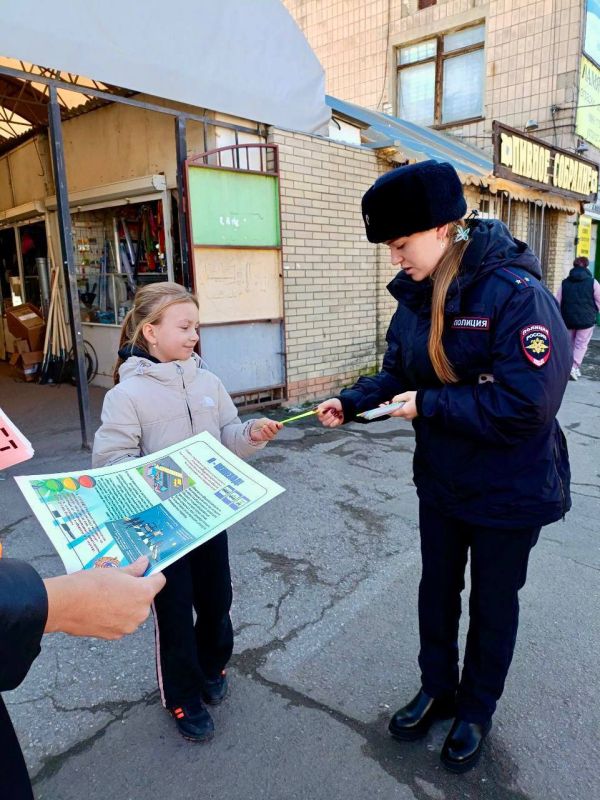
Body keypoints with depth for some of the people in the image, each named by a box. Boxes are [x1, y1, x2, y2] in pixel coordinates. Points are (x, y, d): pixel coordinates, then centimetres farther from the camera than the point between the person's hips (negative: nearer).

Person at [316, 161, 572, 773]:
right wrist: (350, 402, -11)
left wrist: (427, 406, -25)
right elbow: (396, 373, 6)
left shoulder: (516, 294, -25)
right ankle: (437, 688, 47)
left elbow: (525, 404, -31)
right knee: (437, 589, 21)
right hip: (440, 480, 6)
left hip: (510, 490, -6)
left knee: (492, 603, 16)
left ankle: (476, 710, 42)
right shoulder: (416, 297, -3)